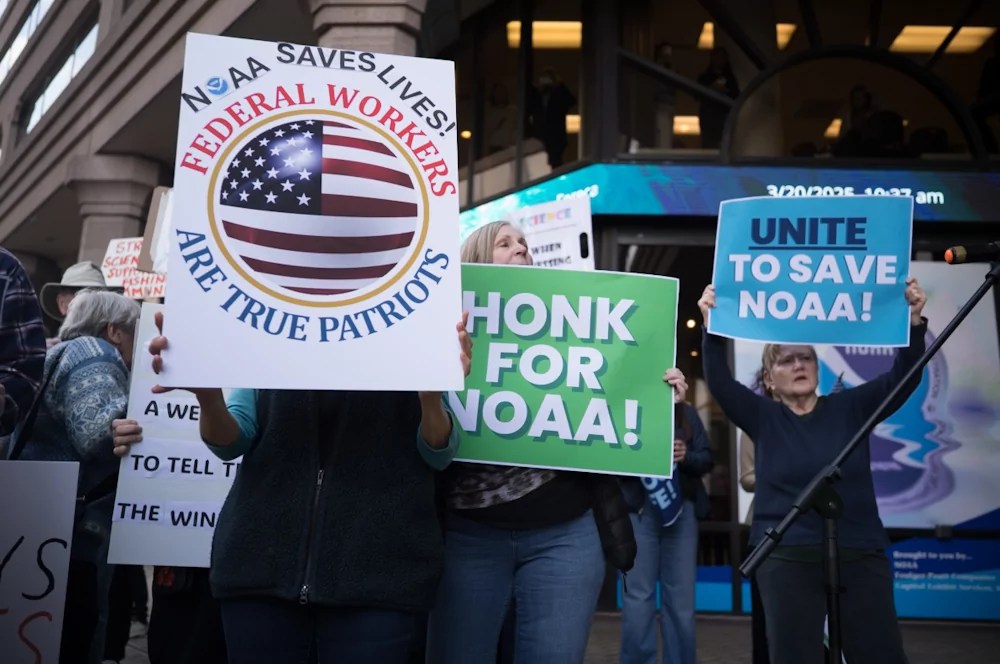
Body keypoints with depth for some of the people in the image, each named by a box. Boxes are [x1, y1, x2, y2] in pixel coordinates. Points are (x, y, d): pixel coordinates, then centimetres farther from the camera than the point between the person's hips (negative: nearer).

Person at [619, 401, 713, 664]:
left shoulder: (687, 412, 10)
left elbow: (707, 459, 8)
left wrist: (686, 456, -13)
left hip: (682, 508, 3)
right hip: (637, 510, -3)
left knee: (681, 598, 7)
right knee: (638, 596, 0)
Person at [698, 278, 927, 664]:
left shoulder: (849, 408, 8)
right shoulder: (763, 417, 5)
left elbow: (901, 378, -2)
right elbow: (719, 382, -9)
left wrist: (914, 322, -16)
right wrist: (714, 328, -22)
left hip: (861, 556, 1)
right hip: (787, 558, -1)